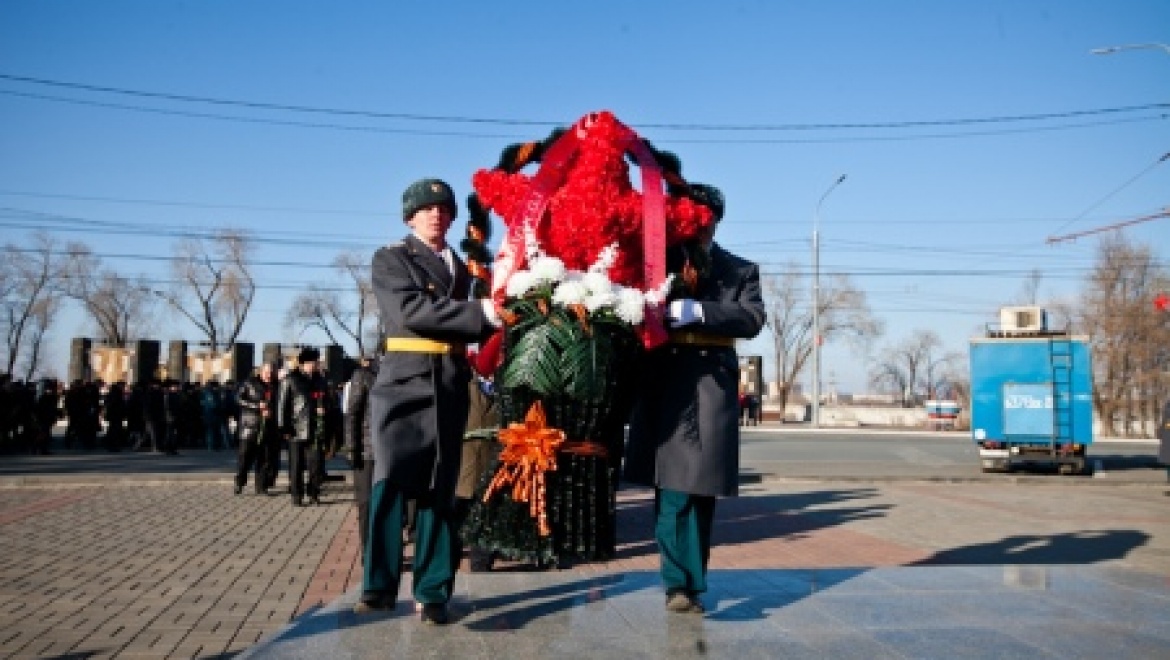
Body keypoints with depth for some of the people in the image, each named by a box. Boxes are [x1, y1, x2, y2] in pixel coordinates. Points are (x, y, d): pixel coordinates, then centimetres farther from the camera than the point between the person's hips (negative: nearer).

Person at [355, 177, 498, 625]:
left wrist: (494, 320, 4)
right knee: (391, 482, -10)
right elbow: (411, 311, -13)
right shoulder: (390, 259, 5)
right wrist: (481, 314, -18)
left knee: (439, 488, 4)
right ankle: (379, 585, -1)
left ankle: (432, 590, 9)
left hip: (450, 387, 4)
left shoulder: (461, 267, 21)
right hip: (404, 383, -4)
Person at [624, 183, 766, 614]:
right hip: (665, 387, -1)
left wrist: (699, 311, -16)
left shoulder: (739, 270, 13)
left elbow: (752, 319, -3)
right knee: (673, 485, -8)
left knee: (701, 488, 3)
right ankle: (682, 582, -5)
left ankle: (687, 583, 13)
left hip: (712, 388, 1)